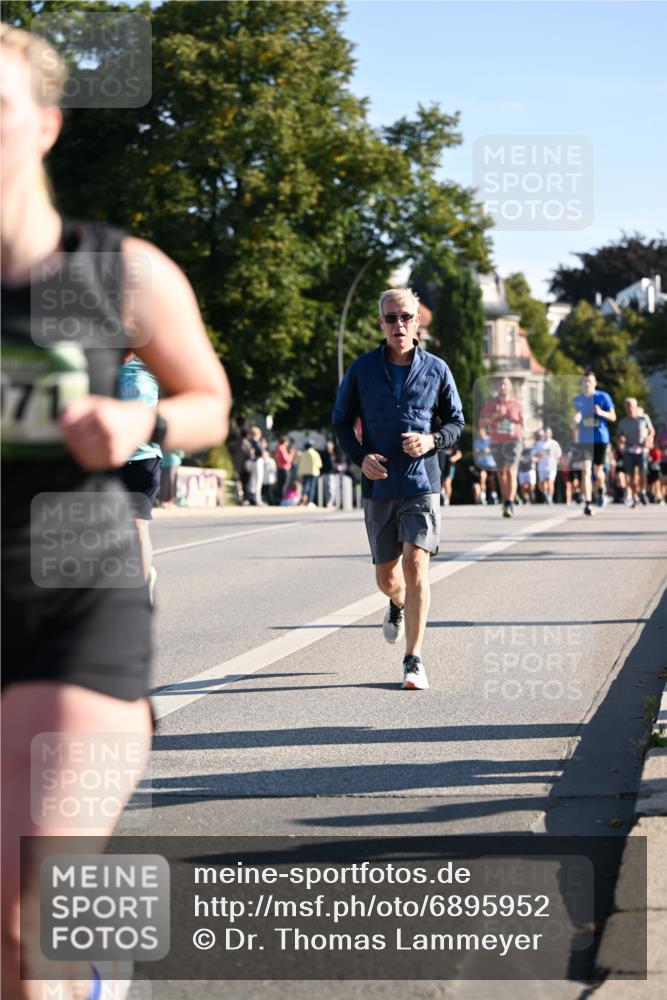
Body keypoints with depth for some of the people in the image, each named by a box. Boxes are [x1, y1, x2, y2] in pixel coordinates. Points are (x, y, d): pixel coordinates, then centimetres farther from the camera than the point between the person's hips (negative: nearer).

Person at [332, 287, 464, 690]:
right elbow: (342, 421, 11)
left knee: (416, 565, -15)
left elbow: (456, 421, 10)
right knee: (386, 575, 11)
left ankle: (414, 660, -9)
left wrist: (432, 440, -11)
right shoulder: (363, 369, 3)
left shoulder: (436, 369, 2)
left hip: (422, 484, -2)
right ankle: (399, 605, 49)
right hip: (378, 486, 2)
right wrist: (360, 456, -7)